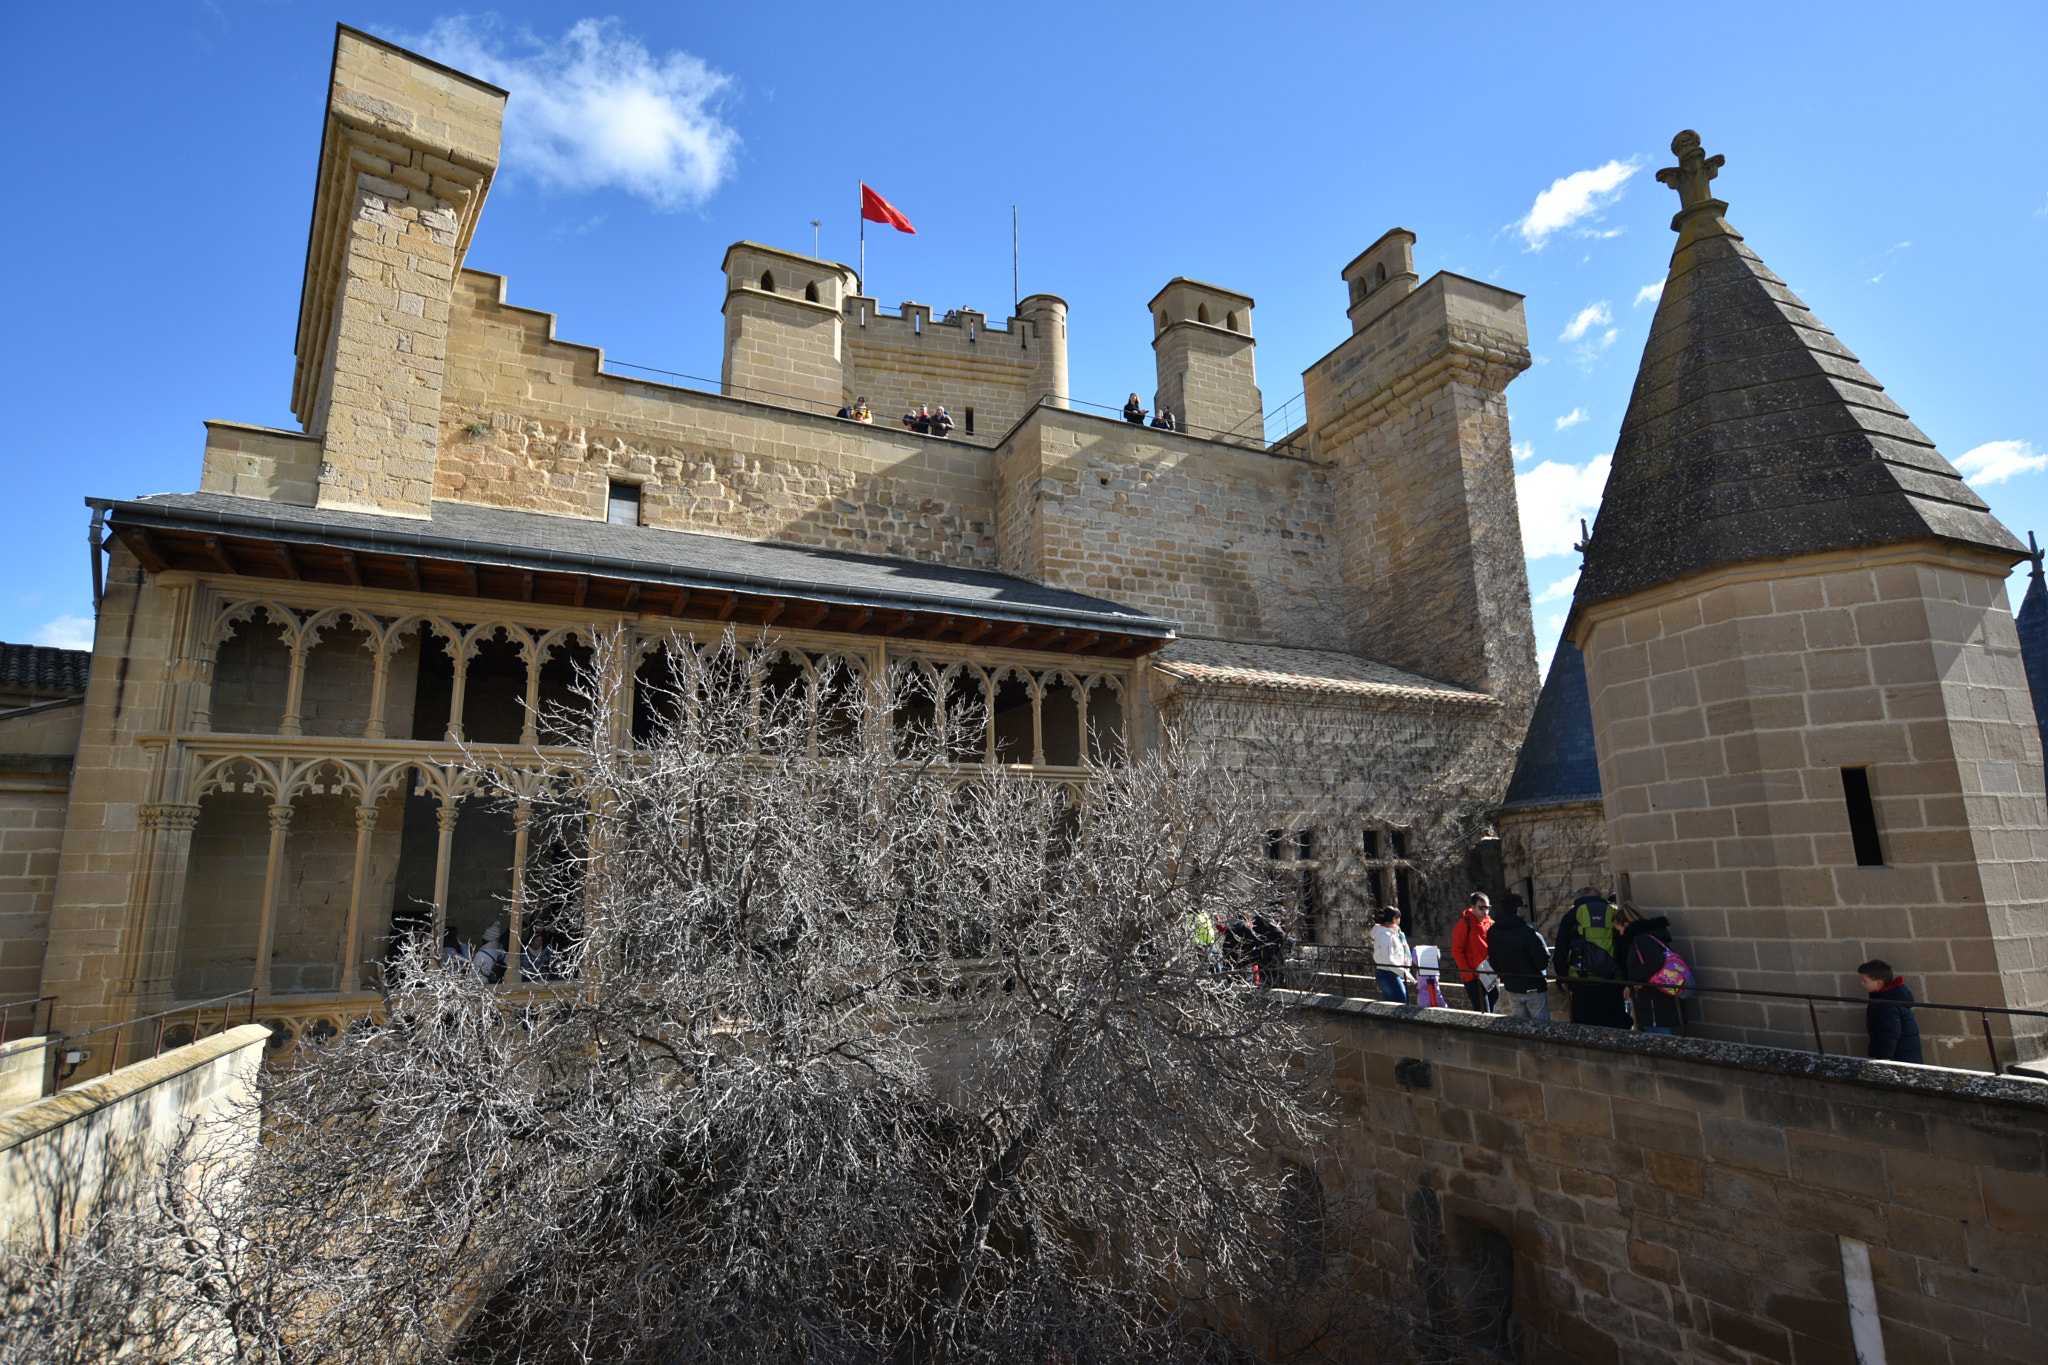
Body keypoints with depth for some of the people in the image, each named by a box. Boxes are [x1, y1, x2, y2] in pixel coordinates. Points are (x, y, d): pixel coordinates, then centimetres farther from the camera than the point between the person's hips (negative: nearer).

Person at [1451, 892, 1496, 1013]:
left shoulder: (1491, 924, 11)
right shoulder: (1464, 924, -7)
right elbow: (1457, 951, -9)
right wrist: (1468, 974, -14)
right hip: (1474, 978, -6)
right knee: (1483, 1015, -9)